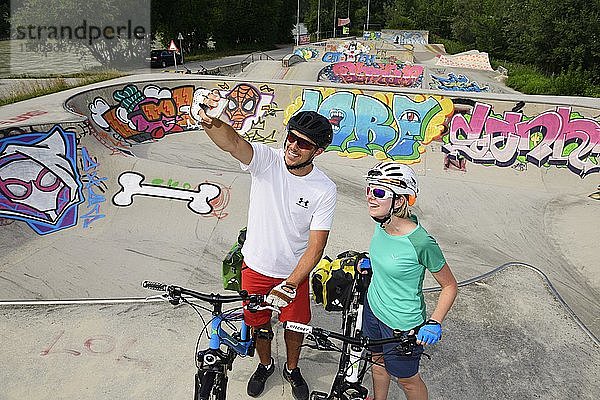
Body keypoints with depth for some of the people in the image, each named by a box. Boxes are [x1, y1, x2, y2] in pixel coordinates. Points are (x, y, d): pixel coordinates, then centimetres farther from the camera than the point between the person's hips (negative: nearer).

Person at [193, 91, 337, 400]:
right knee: (259, 324, 22)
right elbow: (231, 142, -41)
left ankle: (292, 369, 52)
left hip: (294, 272, 0)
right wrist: (210, 121, -63)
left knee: (295, 325, 20)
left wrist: (289, 286, -25)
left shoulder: (324, 190, -20)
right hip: (255, 267, 1)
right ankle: (265, 365, 54)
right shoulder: (267, 160, -20)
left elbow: (316, 246, -18)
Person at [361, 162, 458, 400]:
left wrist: (434, 323, -23)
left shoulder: (421, 242, -32)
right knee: (377, 361, 29)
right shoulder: (382, 224, -11)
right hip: (373, 308, 7)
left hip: (402, 325, -7)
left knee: (407, 380, 18)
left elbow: (450, 286, -17)